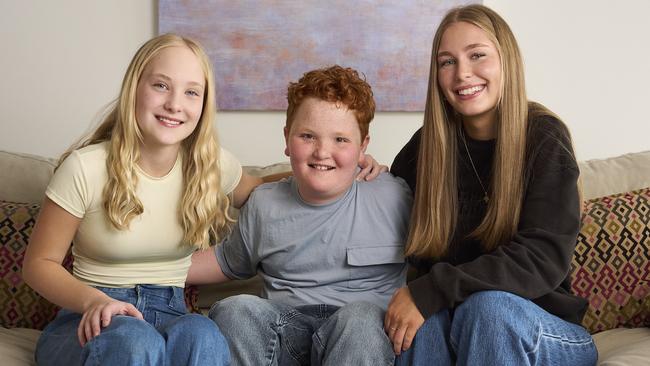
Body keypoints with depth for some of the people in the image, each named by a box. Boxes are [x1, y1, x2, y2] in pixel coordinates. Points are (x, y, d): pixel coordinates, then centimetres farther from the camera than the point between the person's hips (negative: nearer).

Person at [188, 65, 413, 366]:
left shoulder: (393, 196, 2)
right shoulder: (263, 203, 10)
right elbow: (228, 261, 27)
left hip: (368, 339, -2)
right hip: (284, 331, 2)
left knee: (361, 316, -36)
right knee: (236, 310, -28)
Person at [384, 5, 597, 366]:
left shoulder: (544, 138, -10)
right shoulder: (430, 142, 1)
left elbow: (544, 259, -20)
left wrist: (431, 291, -27)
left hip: (544, 332, -2)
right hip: (444, 320, 2)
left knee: (488, 305, -34)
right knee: (424, 316, -31)